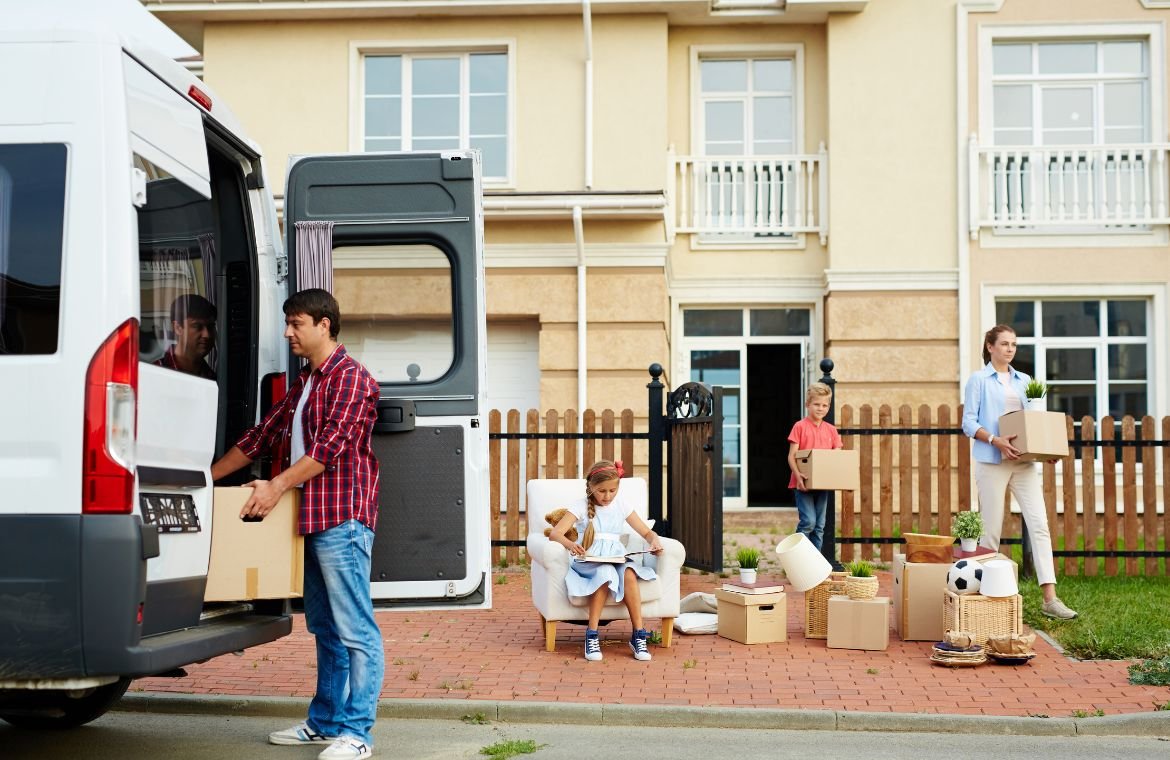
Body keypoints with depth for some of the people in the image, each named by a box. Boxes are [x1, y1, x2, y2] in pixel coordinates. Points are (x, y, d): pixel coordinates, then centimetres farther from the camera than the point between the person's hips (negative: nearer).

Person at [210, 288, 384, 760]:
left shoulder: (349, 377, -7)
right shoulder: (302, 385, 22)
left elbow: (332, 444, -18)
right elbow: (262, 436, 24)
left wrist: (279, 485, -21)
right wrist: (206, 479, 22)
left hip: (343, 518, -10)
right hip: (313, 519, 10)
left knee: (354, 630, -7)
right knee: (325, 627, 14)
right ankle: (325, 722, 21)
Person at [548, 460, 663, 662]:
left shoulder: (622, 506, 13)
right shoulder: (580, 506, 3)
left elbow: (647, 532, 15)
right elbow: (555, 533, -8)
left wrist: (655, 541, -10)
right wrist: (569, 544, -30)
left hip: (616, 558, 3)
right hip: (588, 561, -3)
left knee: (629, 573, -33)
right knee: (605, 572, -38)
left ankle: (638, 634, -27)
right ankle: (592, 636, -28)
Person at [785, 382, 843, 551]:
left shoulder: (831, 430, 11)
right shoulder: (800, 426, -3)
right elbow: (791, 456, -7)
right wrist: (798, 475, -23)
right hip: (803, 483, -5)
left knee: (819, 526, 7)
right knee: (808, 521, -14)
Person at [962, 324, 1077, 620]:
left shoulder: (1024, 381, 15)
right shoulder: (979, 380, 1)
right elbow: (969, 423, -4)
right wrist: (995, 440, -20)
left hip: (1023, 461, 4)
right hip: (992, 462, -4)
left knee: (1039, 523, -7)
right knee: (991, 529, 1)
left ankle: (1050, 598, -11)